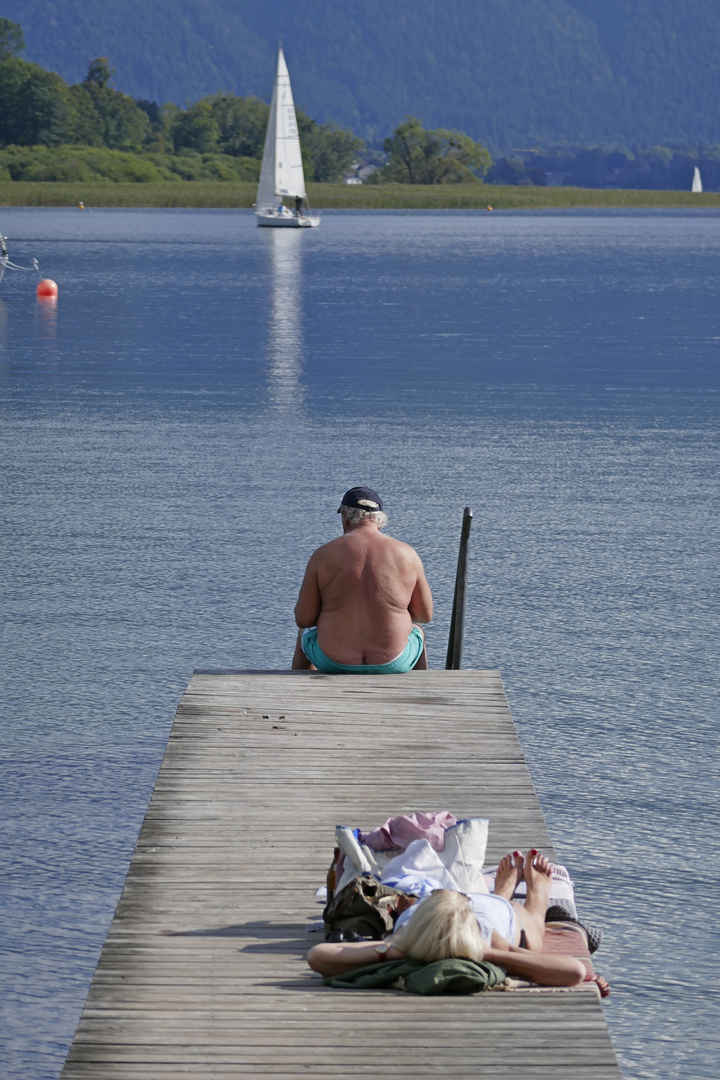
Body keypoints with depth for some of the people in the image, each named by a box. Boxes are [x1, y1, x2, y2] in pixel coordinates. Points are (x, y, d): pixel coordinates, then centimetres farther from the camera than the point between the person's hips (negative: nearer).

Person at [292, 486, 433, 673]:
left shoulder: (323, 555, -7)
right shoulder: (407, 555, -4)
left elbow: (303, 619, -6)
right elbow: (425, 615, 4)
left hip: (334, 662, 0)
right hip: (391, 664, 0)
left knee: (305, 635, 36)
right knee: (416, 633, 37)